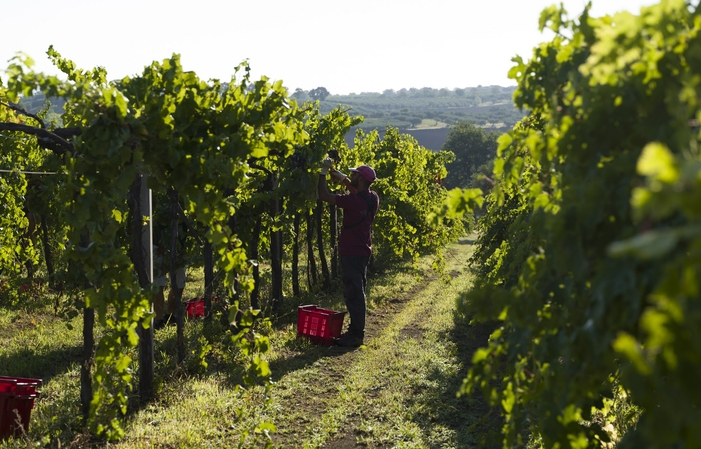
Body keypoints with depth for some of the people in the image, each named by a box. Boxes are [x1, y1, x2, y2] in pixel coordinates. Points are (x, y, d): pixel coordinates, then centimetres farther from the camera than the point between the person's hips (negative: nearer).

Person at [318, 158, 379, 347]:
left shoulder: (354, 200, -22)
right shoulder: (373, 198, 4)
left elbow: (324, 195, -18)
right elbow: (353, 186, 26)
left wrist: (323, 172, -6)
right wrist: (334, 172, 24)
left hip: (351, 253, -9)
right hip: (363, 251, 9)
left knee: (353, 293, -5)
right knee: (357, 292, 17)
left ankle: (356, 335, -2)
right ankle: (356, 330, 25)